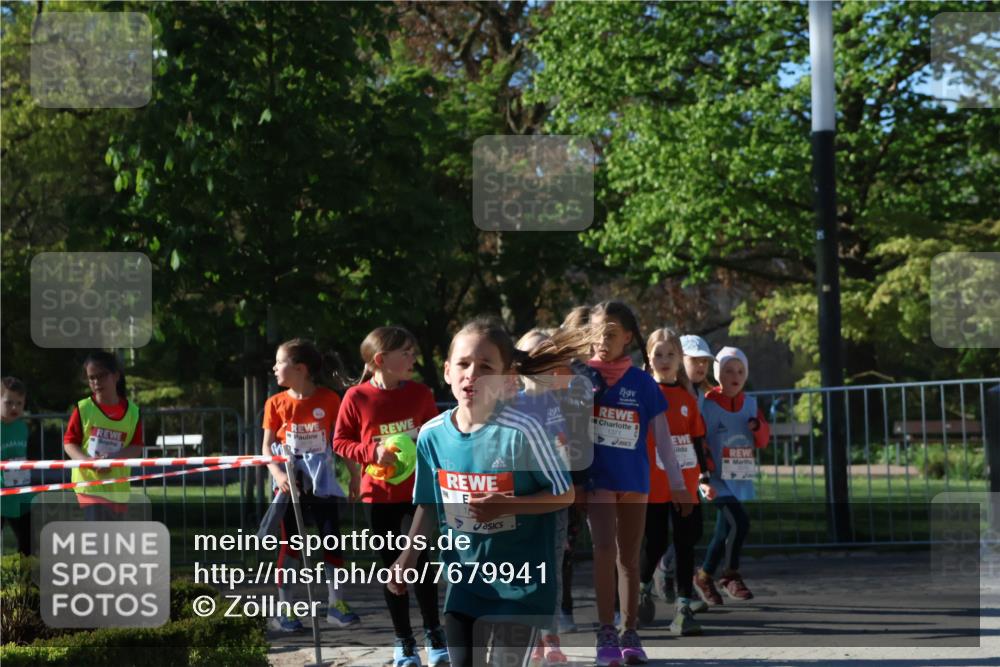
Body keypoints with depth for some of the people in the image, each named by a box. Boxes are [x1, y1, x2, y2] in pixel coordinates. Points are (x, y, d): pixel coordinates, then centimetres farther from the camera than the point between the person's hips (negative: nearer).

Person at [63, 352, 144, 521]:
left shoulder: (132, 411, 1)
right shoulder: (83, 408, -4)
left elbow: (136, 448, -2)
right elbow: (69, 442, -4)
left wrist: (112, 458, -21)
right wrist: (87, 461, -24)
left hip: (118, 487, 4)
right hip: (90, 483, -4)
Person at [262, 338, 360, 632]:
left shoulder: (328, 400, -4)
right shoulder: (276, 404, -1)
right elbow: (267, 447, -1)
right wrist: (279, 474, -17)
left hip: (322, 483, 0)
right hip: (290, 484, 0)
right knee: (290, 544, 4)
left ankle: (336, 604, 15)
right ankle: (283, 610, 9)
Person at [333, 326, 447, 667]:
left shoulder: (420, 393, -3)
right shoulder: (357, 397, -9)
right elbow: (340, 442, -3)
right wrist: (372, 451, -18)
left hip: (417, 492, 0)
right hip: (379, 495, 0)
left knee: (418, 560, -6)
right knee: (392, 567, 8)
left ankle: (433, 632, 14)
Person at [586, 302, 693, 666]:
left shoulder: (642, 382, -1)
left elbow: (662, 437, 2)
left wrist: (677, 483, 1)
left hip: (634, 480, 2)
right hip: (597, 478, -2)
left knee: (629, 557, 9)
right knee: (604, 547, -16)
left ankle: (630, 634, 18)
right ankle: (606, 634, -13)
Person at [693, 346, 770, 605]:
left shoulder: (750, 404, 9)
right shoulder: (707, 404, -9)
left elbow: (763, 440, 9)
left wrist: (758, 426, -12)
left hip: (741, 478, 7)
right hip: (717, 477, -7)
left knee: (726, 531, 12)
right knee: (740, 522, -19)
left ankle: (705, 576, 28)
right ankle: (731, 575, 0)